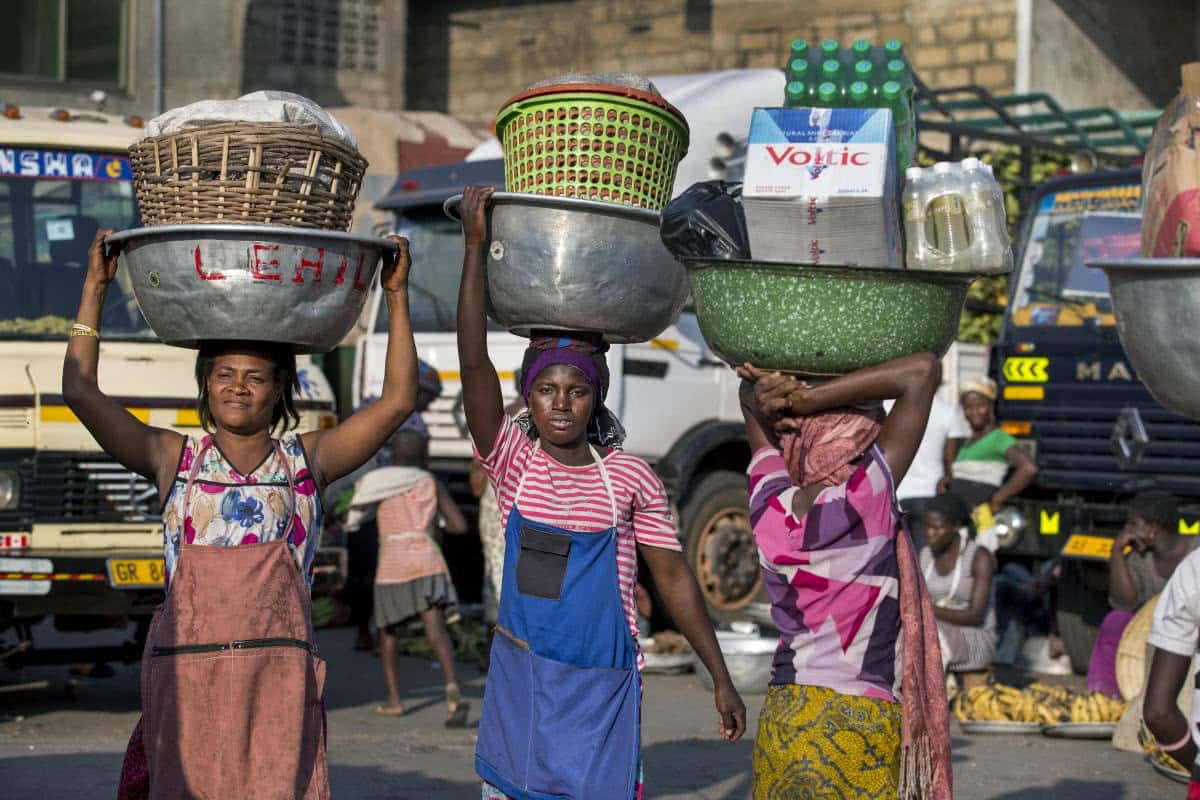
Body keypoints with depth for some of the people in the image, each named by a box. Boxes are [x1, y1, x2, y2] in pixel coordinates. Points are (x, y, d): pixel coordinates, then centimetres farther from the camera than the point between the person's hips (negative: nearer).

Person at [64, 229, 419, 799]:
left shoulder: (305, 461, 11)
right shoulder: (175, 459, 11)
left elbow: (396, 401, 7)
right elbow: (80, 393, 7)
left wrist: (395, 297, 5)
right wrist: (95, 287, 8)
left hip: (278, 677, 0)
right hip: (185, 672, 0)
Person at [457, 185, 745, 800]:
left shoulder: (631, 478, 0)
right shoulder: (512, 462, -1)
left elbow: (673, 577, 5)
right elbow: (474, 364, -12)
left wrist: (720, 678, 3)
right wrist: (475, 248, -19)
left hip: (603, 687, -1)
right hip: (519, 679, 1)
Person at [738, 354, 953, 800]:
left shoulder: (772, 502, 0)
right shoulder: (867, 500, -14)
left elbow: (750, 394, 18)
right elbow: (923, 371, -13)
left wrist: (767, 397, -5)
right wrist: (808, 398, -14)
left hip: (782, 716, 6)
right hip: (857, 723, -6)